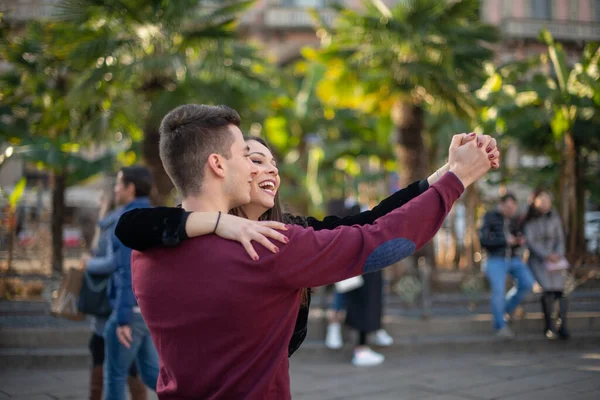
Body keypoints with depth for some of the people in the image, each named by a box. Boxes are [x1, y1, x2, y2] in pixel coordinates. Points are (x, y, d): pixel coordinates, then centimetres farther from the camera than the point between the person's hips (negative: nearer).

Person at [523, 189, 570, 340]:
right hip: (537, 259, -2)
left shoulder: (554, 217, 3)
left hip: (555, 258, 2)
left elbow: (560, 239, 7)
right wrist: (546, 255, -20)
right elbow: (530, 242, -8)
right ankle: (549, 326, -8)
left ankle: (563, 326, -17)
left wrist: (559, 254, -11)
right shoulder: (529, 220, -3)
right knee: (548, 289, -21)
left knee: (559, 288, -17)